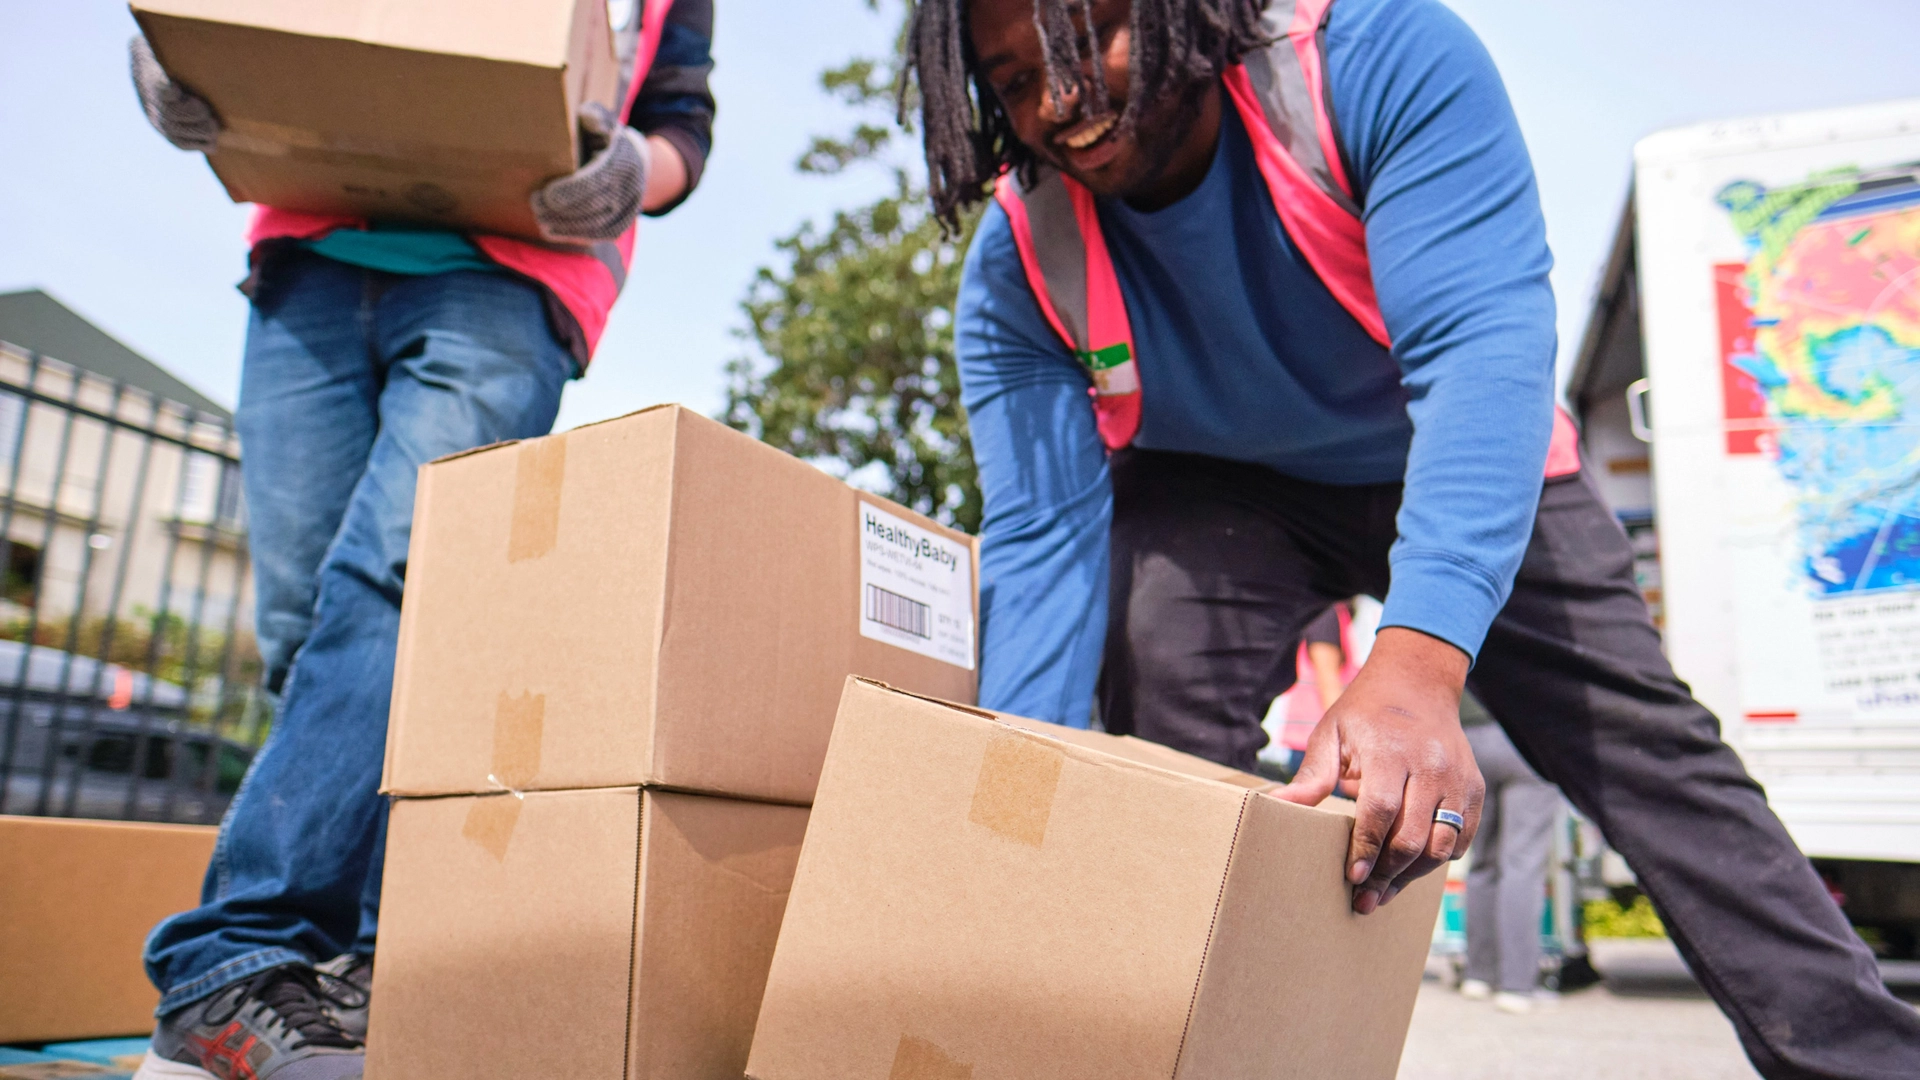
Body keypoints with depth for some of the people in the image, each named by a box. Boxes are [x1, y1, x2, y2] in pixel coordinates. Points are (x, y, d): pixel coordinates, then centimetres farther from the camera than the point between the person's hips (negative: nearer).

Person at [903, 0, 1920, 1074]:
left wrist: (1417, 662, -56)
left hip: (1472, 473, 0)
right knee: (1158, 742, -25)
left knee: (1653, 751, -6)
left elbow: (1482, 349, -41)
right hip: (1223, 490, 1)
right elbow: (1040, 541, -27)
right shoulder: (1018, 267, -22)